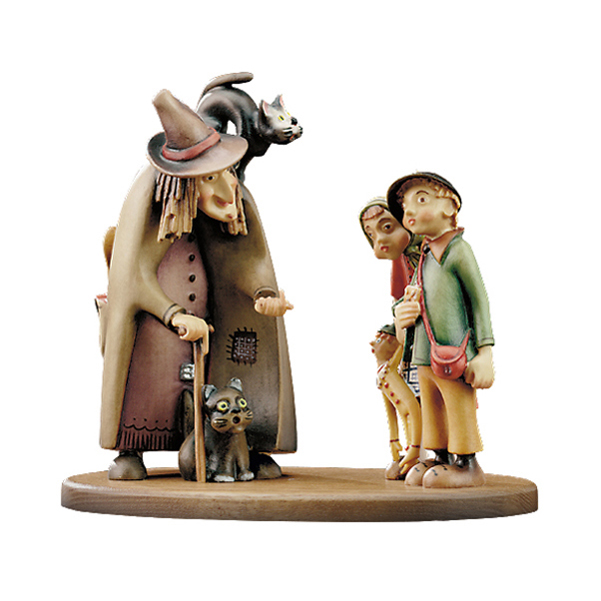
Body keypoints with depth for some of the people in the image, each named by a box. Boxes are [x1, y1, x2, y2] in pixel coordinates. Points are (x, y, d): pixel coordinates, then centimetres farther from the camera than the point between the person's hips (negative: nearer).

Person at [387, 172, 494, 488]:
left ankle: (466, 464, 10)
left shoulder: (459, 251, -9)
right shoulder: (425, 256, 14)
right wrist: (402, 312, -3)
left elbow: (479, 300, -10)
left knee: (460, 413, 0)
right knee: (432, 414, 15)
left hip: (454, 356, -8)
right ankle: (441, 457, 26)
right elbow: (413, 296, 23)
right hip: (424, 356, 8)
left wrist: (484, 353, -13)